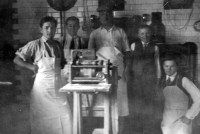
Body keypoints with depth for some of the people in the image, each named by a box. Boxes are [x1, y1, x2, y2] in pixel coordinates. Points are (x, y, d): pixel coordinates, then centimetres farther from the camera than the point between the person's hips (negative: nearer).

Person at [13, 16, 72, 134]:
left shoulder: (58, 45, 9)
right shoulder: (35, 45, -4)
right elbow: (17, 59, -3)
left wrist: (68, 66, 2)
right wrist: (31, 67, -9)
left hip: (57, 84, 4)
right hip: (42, 84, -4)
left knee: (64, 115, -1)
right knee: (42, 117, 3)